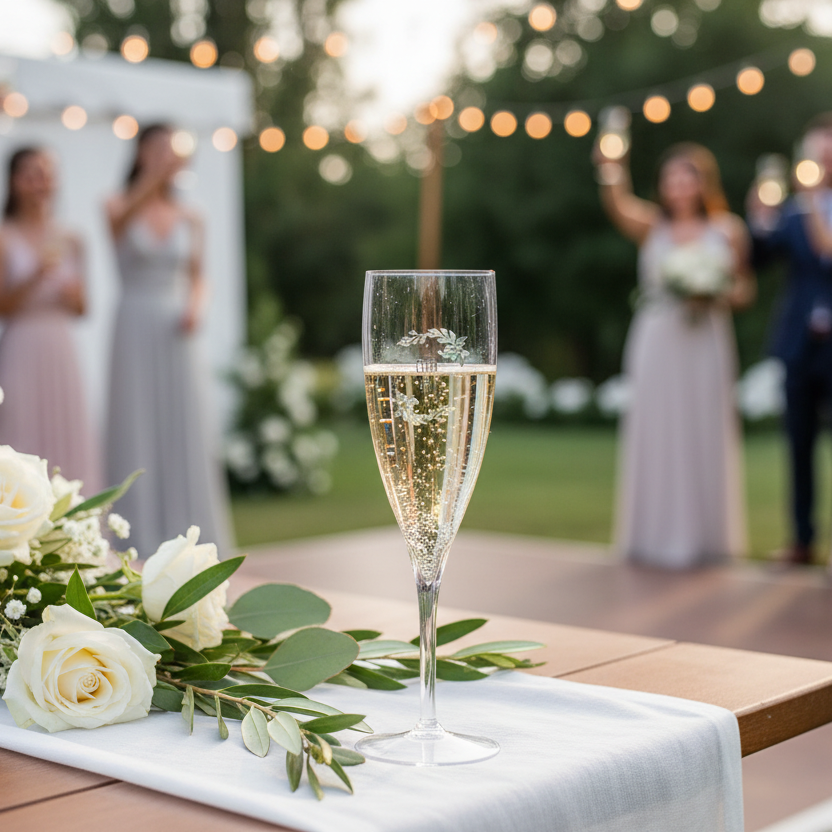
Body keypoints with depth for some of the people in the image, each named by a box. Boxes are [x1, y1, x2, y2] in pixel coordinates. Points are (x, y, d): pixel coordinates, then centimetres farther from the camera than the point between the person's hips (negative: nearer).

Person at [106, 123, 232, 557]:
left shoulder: (190, 219, 9)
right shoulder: (118, 206, -1)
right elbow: (122, 218, -25)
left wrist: (196, 307, -6)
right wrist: (155, 177, -41)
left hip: (177, 336, 3)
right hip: (135, 330, -3)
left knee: (186, 431, 2)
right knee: (137, 426, -2)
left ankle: (186, 530, 10)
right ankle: (140, 533, 4)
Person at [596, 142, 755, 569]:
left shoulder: (727, 229, 8)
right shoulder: (653, 226, 6)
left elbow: (745, 287, 12)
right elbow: (621, 208, -15)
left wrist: (719, 296, -9)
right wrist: (612, 177, -36)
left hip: (705, 344, 0)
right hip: (657, 342, 0)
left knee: (702, 434, 0)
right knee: (654, 433, 0)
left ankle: (702, 535, 10)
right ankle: (654, 533, 8)